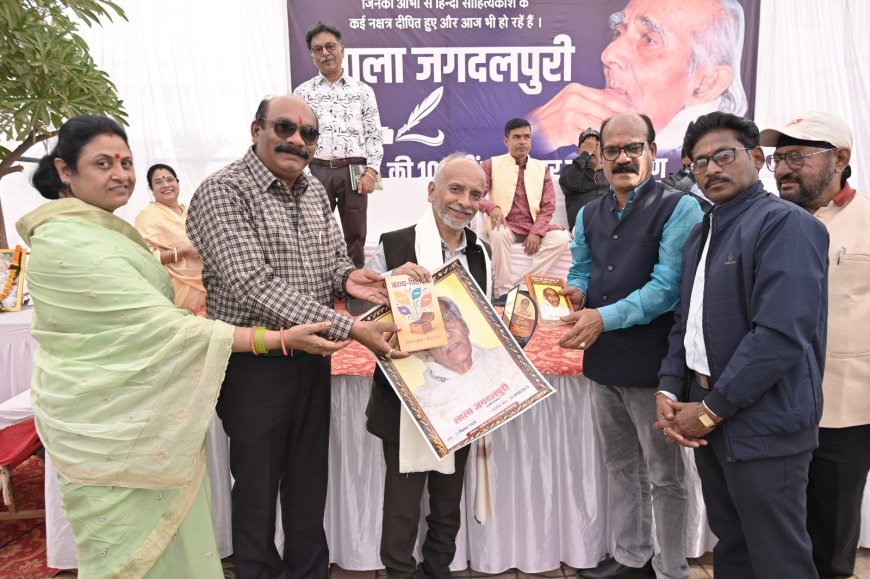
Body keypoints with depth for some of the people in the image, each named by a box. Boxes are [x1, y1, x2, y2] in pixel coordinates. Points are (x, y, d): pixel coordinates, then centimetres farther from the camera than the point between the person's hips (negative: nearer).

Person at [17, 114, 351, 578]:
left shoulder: (98, 228, 11)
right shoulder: (71, 242, -22)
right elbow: (160, 325, -27)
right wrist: (281, 339, -27)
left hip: (135, 414, 9)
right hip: (113, 426, -9)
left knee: (167, 537, 19)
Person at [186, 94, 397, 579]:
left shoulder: (315, 192, 6)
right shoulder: (223, 192, -16)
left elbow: (334, 257, 15)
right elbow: (254, 285, -26)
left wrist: (345, 276, -11)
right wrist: (349, 328, -29)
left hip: (312, 359, 6)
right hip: (254, 365, -6)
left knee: (310, 482, 19)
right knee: (258, 488, 11)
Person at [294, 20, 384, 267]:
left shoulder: (362, 90, 9)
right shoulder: (302, 92, 10)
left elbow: (374, 134, 5)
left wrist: (371, 172, -6)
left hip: (353, 171, 0)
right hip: (317, 171, 0)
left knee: (355, 235, 5)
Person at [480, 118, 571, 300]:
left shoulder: (542, 168, 12)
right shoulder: (491, 165, 6)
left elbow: (549, 206, 6)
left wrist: (536, 232, -12)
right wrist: (492, 207, -27)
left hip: (533, 225, 3)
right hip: (505, 224, -2)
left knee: (562, 237, -25)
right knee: (498, 234, -37)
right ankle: (504, 292, -27)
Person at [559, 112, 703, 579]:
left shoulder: (678, 208, -10)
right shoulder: (589, 215, 11)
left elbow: (668, 285, -19)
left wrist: (605, 318, -25)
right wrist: (576, 292, -5)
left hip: (652, 361, -6)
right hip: (601, 360, 7)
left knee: (664, 475, 8)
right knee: (621, 467, 20)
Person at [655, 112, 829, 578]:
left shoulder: (786, 224, -13)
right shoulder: (701, 233, 13)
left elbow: (782, 334, -23)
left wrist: (712, 410, -17)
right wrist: (669, 392, -1)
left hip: (761, 424, -7)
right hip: (708, 417, 8)